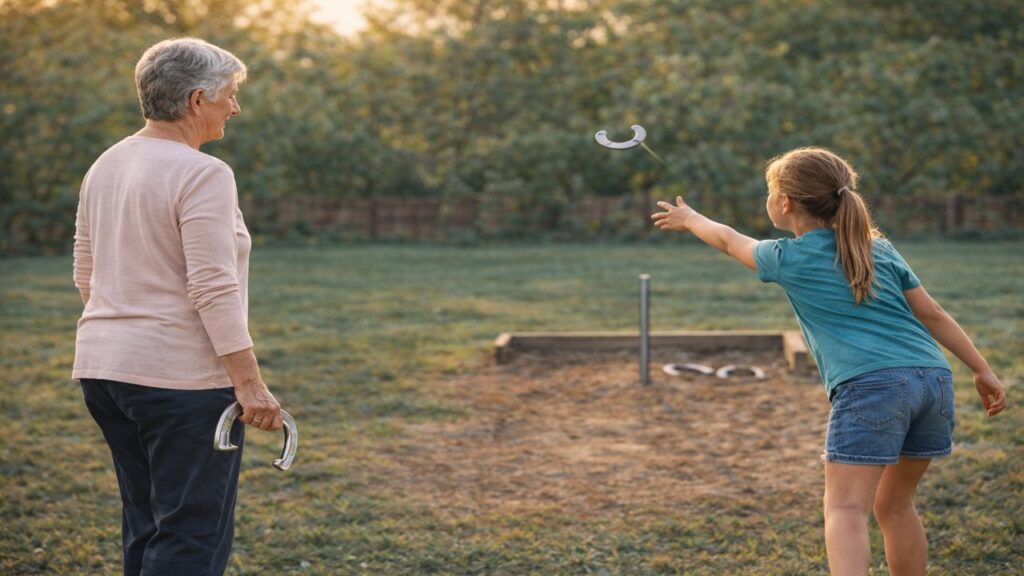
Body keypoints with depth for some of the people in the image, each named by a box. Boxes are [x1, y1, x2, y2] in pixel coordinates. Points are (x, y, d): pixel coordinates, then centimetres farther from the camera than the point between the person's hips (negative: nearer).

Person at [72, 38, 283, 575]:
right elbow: (215, 291, -21)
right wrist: (249, 383, -19)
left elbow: (87, 274, 17)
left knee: (145, 525, 16)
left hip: (104, 367, 9)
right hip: (182, 376, -9)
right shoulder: (202, 175, -15)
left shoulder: (106, 166, 11)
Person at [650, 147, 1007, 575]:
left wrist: (688, 219, 47)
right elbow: (933, 315, 17)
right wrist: (983, 370, 21)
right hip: (934, 379, 6)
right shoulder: (880, 248, 21)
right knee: (895, 505, 20)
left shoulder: (789, 258, 9)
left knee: (846, 510, -12)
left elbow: (729, 240, 29)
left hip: (872, 385, -6)